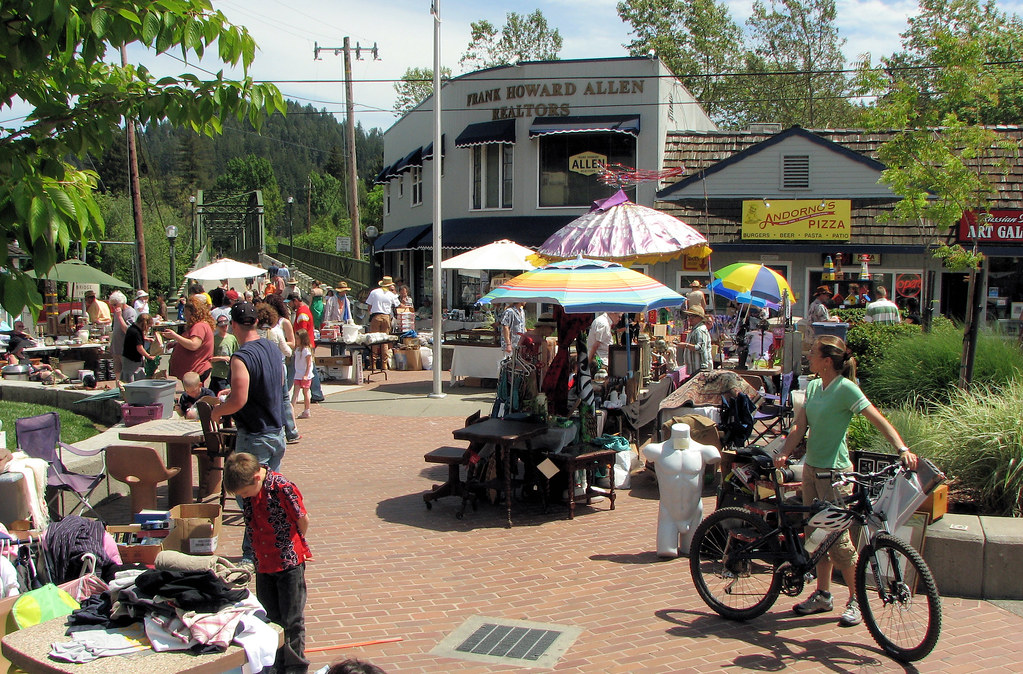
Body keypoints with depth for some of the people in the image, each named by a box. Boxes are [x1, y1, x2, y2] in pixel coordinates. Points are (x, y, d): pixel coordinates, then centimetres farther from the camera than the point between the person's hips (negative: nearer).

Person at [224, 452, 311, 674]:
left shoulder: (282, 487, -24)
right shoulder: (246, 488, -6)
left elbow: (303, 520, -11)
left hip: (289, 563, -6)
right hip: (263, 563, 6)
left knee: (292, 620, 6)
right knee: (270, 618, 15)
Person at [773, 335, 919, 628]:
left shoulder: (845, 388, -14)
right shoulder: (813, 387, 8)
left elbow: (879, 420, -19)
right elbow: (800, 425, 2)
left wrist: (902, 449, -32)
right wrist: (784, 453, -13)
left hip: (834, 472, -8)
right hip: (811, 468, 8)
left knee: (838, 538, -3)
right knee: (816, 534, 14)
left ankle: (856, 600, 12)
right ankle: (822, 595, 26)